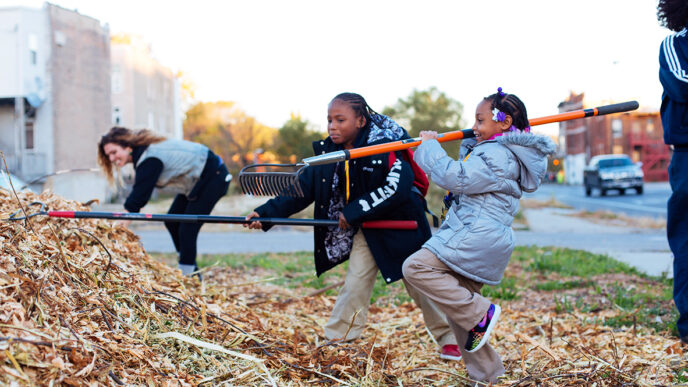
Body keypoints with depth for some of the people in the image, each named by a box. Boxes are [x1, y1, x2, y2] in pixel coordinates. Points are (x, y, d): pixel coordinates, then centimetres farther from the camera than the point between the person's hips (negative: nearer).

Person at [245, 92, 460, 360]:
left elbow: (397, 188, -32)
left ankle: (449, 339, 21)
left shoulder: (386, 145, -23)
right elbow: (302, 188, -7)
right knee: (355, 282, 3)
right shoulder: (329, 152, -5)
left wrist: (353, 212, -29)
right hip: (366, 229, 5)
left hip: (401, 225, -5)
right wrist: (267, 213, -19)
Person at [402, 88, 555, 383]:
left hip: (476, 237, -11)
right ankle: (486, 374, 19)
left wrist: (430, 146, -8)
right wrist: (470, 145, 22)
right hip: (483, 246, 11)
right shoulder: (507, 152, 22)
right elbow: (469, 174, 35)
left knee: (416, 268, -19)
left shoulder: (497, 155, -13)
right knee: (458, 309, 13)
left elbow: (456, 177, -19)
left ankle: (480, 314, -16)